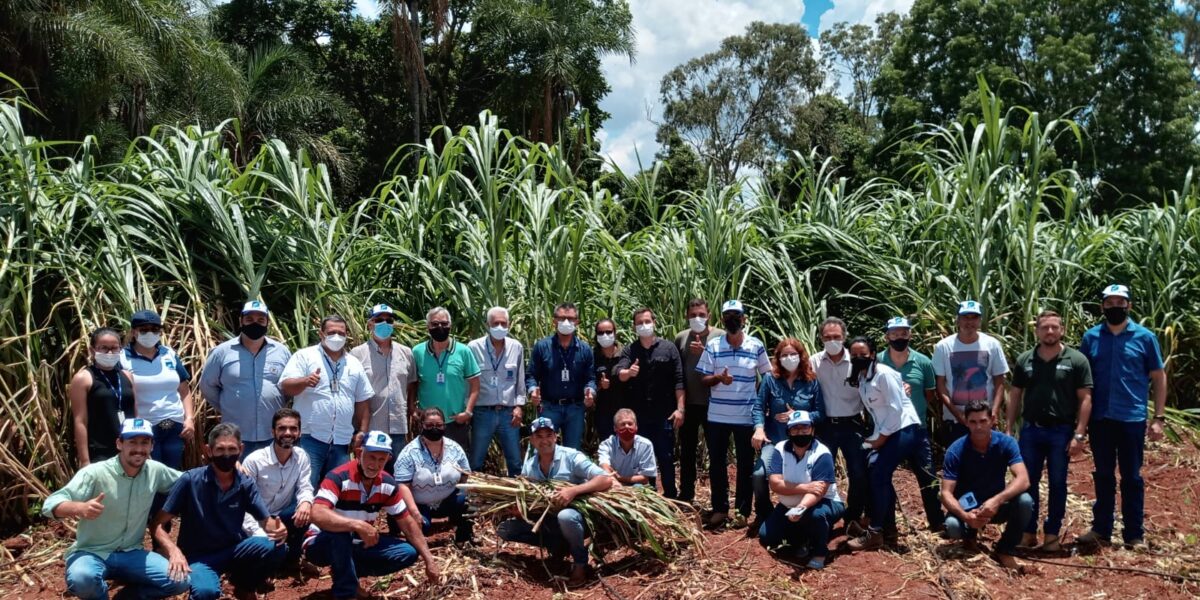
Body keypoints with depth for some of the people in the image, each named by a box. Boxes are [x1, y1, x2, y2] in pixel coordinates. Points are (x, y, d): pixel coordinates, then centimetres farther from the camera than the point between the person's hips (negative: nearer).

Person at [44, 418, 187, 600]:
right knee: (82, 579, -38)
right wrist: (80, 508, -43)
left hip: (131, 553, 3)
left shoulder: (155, 470, -4)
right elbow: (50, 505, -22)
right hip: (92, 552, -3)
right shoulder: (95, 473, -17)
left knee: (180, 580, -15)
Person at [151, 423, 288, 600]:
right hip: (199, 555, -3)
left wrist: (277, 529, -26)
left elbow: (266, 521, -1)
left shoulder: (246, 483, -4)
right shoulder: (190, 480, -14)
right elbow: (156, 524, -11)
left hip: (233, 549, 4)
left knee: (276, 548, -24)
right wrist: (174, 551, -29)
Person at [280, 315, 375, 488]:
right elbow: (286, 386, -10)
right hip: (309, 438, -4)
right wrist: (305, 381, -30)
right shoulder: (304, 356, 1)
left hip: (342, 441, 4)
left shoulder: (354, 364, 14)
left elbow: (362, 401, 16)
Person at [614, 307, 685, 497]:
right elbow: (619, 374, -12)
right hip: (637, 415, 2)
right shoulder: (629, 350, 5)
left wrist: (680, 408, -10)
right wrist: (628, 372, -36)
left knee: (666, 457, 4)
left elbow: (678, 380, -3)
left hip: (664, 414, -2)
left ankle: (670, 496, 17)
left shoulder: (668, 348, 0)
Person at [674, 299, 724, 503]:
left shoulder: (720, 336, -6)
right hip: (687, 403, 4)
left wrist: (704, 352, -22)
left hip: (713, 404, -3)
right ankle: (686, 494, 28)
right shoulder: (681, 338, 5)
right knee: (687, 451, 15)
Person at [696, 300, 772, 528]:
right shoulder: (712, 346, -1)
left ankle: (743, 511, 19)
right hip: (717, 416, 1)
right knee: (716, 463, 8)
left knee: (745, 464, 8)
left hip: (746, 416, -1)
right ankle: (720, 508, 21)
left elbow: (767, 376, 7)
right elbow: (704, 379, 1)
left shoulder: (756, 346, -2)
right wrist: (718, 378, -20)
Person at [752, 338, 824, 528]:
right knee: (760, 474, -22)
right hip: (775, 439, -1)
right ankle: (764, 517, 2)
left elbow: (820, 413, -1)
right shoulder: (770, 379, -2)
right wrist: (759, 429, -21)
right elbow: (759, 407, -4)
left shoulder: (812, 381, -1)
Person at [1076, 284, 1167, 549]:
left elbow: (1159, 378, 3)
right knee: (1103, 476, 12)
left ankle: (1135, 534, 17)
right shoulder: (1091, 337, 3)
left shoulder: (1145, 337, 0)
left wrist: (1158, 418, -3)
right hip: (1100, 418, 2)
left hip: (1132, 419, -2)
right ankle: (1101, 529, 22)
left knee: (1131, 477, 7)